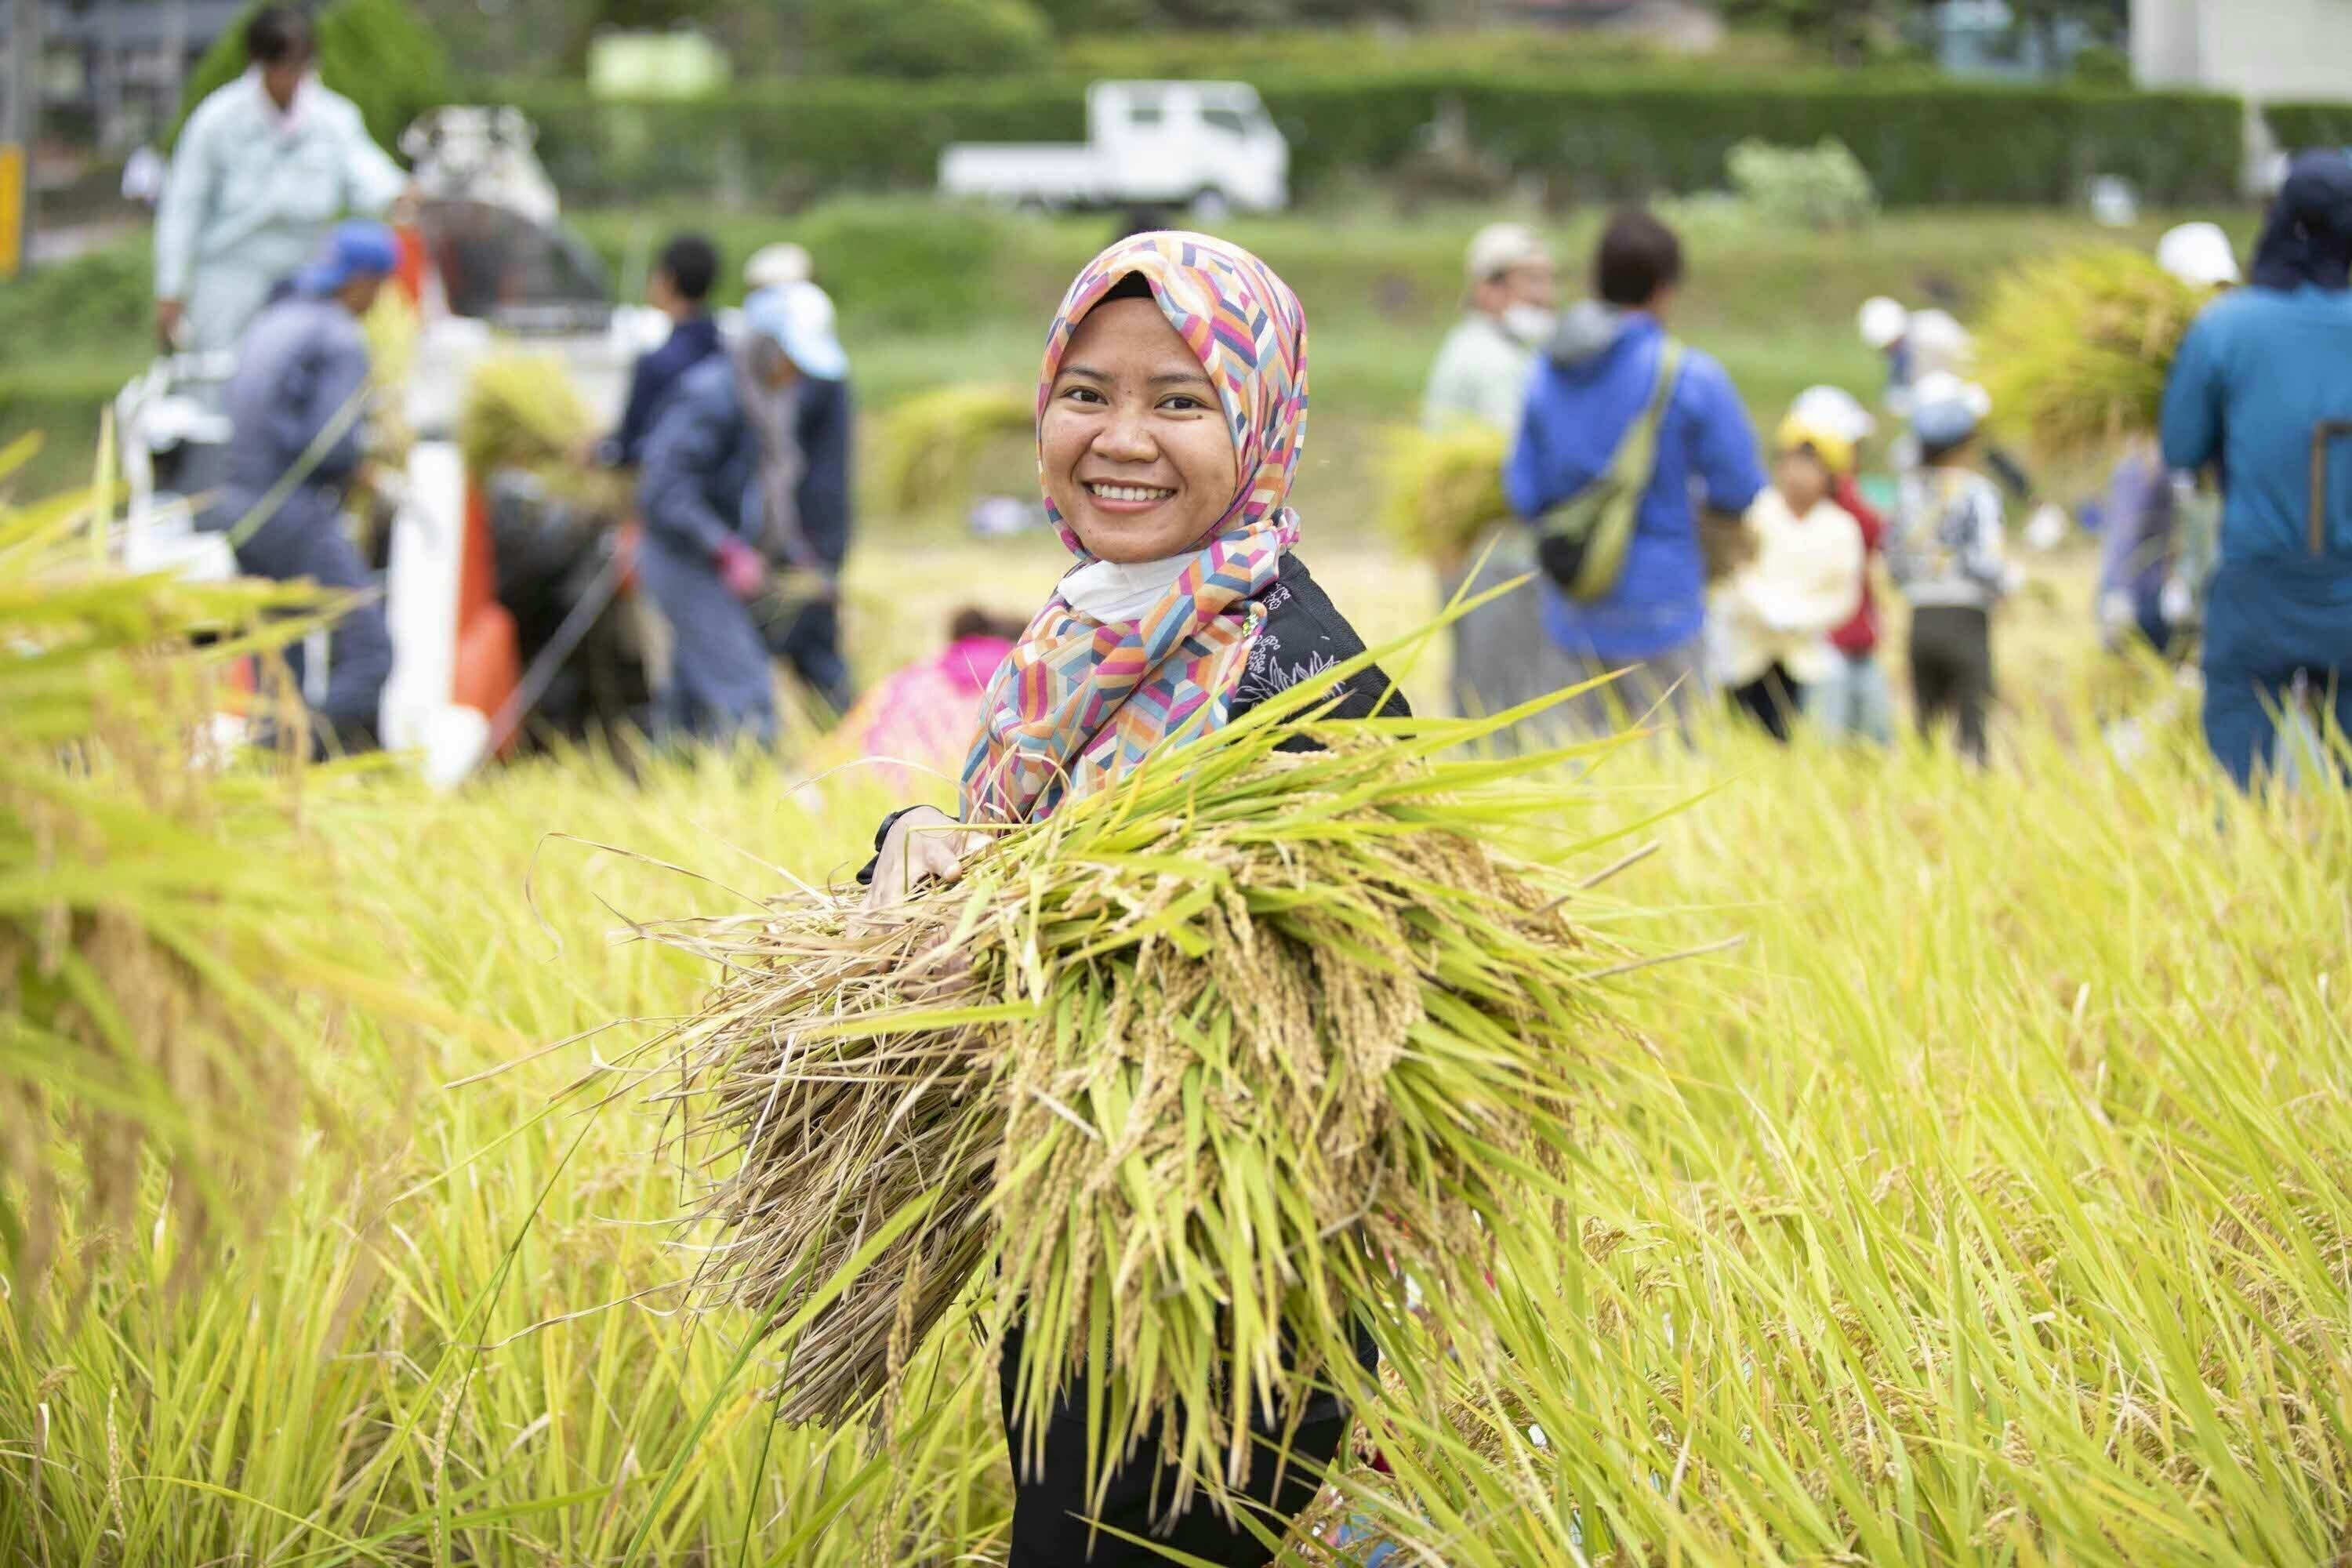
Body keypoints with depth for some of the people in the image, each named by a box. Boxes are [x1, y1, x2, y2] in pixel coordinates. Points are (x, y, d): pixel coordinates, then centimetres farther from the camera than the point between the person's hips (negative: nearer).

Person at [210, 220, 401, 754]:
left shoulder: (268, 325, 16)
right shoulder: (341, 341, -10)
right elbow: (333, 449, -20)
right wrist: (356, 465, 3)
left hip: (238, 506, 9)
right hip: (298, 517, -9)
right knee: (367, 658, -8)